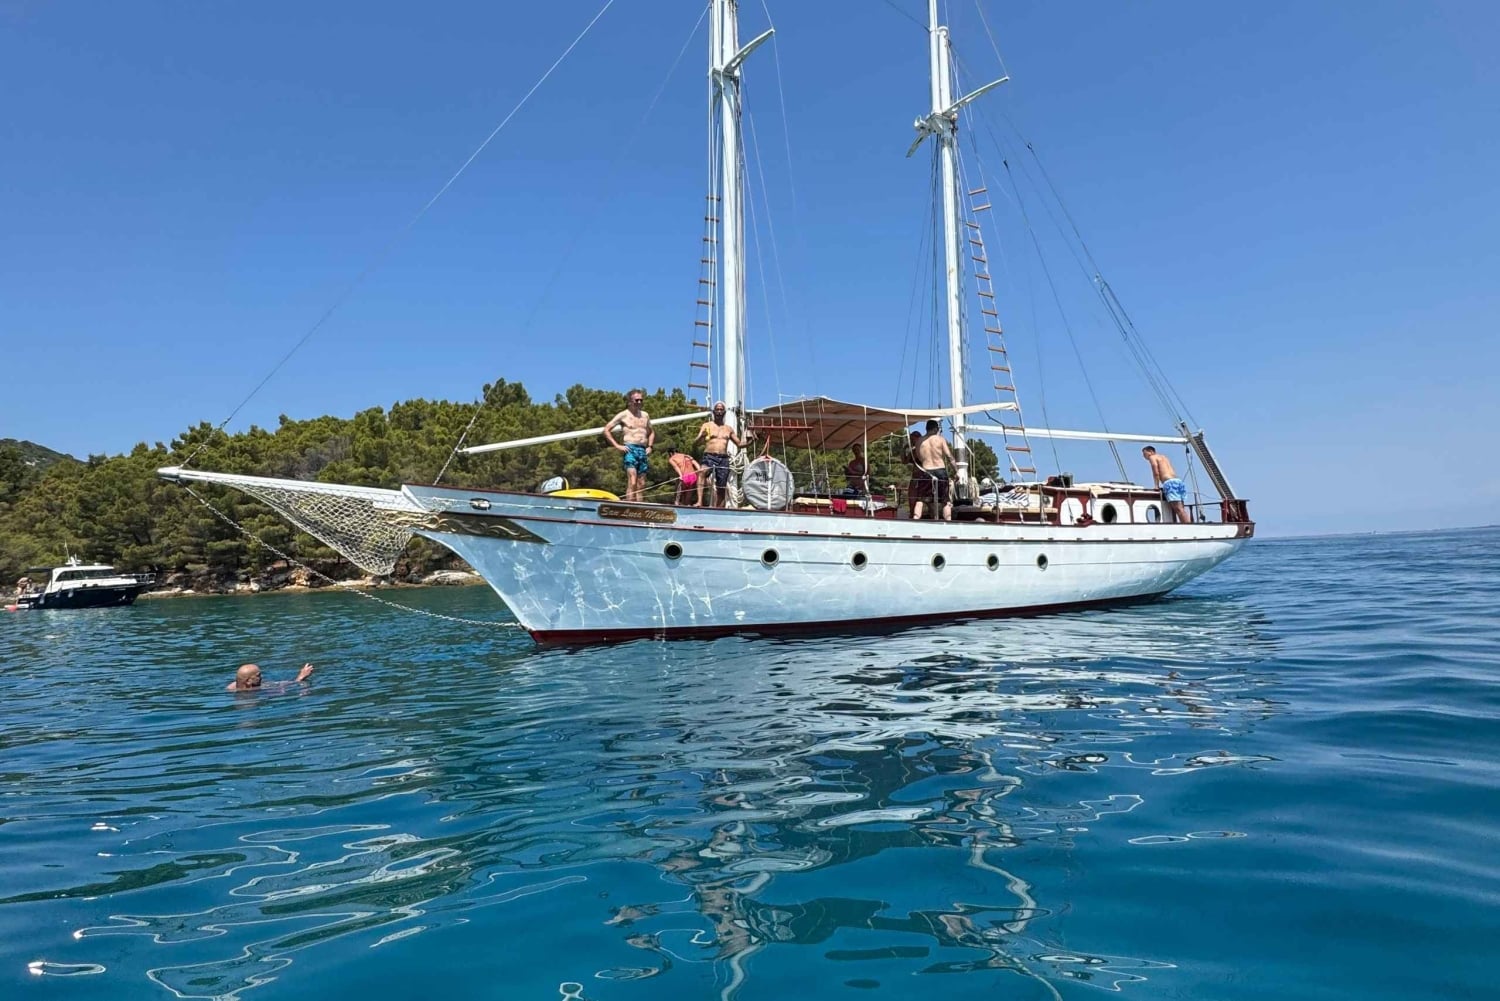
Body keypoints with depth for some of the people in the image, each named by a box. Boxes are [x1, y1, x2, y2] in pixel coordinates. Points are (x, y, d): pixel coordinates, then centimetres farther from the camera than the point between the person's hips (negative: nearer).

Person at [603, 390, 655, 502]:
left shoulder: (645, 415, 18)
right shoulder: (623, 415, 2)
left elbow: (651, 432, 33)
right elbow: (606, 430, -1)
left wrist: (649, 446, 16)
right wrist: (617, 445, -8)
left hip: (643, 451, 6)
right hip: (629, 450, -6)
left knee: (641, 484, 3)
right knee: (632, 482, -18)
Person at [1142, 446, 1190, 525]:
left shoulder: (1152, 457, 10)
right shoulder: (1164, 457, 33)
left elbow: (1156, 473, -4)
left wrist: (1157, 486, 5)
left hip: (1170, 483, -9)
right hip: (1179, 482, 9)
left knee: (1179, 509, -13)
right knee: (1181, 509, 8)